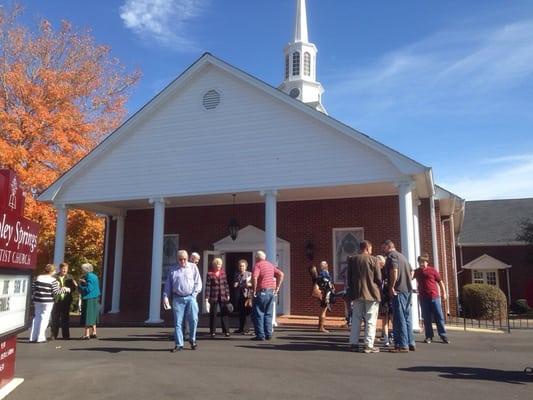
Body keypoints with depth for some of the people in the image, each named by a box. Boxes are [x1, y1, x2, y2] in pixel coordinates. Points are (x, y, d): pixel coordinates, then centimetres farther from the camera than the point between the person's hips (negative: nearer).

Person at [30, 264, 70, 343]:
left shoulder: (38, 277, 3)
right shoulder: (53, 280, -11)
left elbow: (32, 288, 4)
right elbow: (56, 292, -11)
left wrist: (33, 297, 18)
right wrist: (64, 289, 3)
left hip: (37, 300, 5)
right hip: (47, 301, -5)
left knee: (37, 317, 15)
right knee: (44, 318, 3)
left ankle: (33, 337, 18)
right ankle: (40, 338, 5)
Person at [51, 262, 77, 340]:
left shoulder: (70, 277, 8)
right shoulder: (54, 277, -3)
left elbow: (73, 289, 10)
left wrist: (74, 285, -11)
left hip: (66, 301, 2)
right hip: (56, 300, -2)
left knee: (65, 319, 8)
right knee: (55, 318, 6)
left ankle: (66, 335, 15)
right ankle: (54, 335, 18)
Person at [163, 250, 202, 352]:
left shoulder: (193, 267, 10)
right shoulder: (173, 270, 12)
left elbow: (198, 283, 7)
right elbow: (168, 284, 11)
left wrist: (194, 293, -4)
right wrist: (165, 297, 2)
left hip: (190, 297, -1)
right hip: (177, 298, 1)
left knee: (193, 319, -8)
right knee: (178, 322, 0)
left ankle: (192, 340, 14)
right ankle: (179, 344, 6)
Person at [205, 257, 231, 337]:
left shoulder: (223, 273, 7)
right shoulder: (210, 274, -5)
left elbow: (226, 284, 11)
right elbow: (207, 286, -7)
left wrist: (227, 295, 9)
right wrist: (207, 297, -10)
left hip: (223, 297, 3)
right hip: (213, 297, -3)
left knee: (224, 314, 2)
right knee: (213, 314, 5)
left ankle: (226, 331, 7)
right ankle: (212, 331, 15)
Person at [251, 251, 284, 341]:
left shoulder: (258, 265, -7)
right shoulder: (271, 265, 14)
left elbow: (254, 277, -24)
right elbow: (281, 274, 12)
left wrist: (254, 290, -15)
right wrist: (277, 288, 12)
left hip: (261, 292, -6)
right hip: (271, 292, 7)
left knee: (258, 314, 2)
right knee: (268, 314, 14)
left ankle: (260, 335, 1)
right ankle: (268, 334, 13)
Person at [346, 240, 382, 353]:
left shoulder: (352, 259, 5)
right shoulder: (373, 260, -7)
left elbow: (349, 277, 8)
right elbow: (378, 278, -5)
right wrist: (378, 289, 12)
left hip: (357, 293, 4)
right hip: (371, 293, -4)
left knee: (356, 319, 12)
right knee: (370, 320, 1)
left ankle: (354, 343, 13)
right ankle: (369, 345, 0)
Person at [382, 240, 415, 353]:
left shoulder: (391, 255, -6)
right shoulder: (402, 256, 21)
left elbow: (394, 271, -20)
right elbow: (411, 271, 26)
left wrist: (391, 287, -15)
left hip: (398, 290, -9)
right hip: (408, 290, 9)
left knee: (399, 318, -6)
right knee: (407, 317, 13)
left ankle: (402, 345, -5)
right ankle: (410, 343, 18)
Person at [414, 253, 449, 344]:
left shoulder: (433, 270, 1)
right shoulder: (417, 272, 7)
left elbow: (440, 282, 6)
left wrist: (444, 293, 3)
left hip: (434, 296, -2)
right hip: (423, 298, 2)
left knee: (439, 317, 1)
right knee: (426, 318, 5)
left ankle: (443, 336, 8)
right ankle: (429, 336, 12)